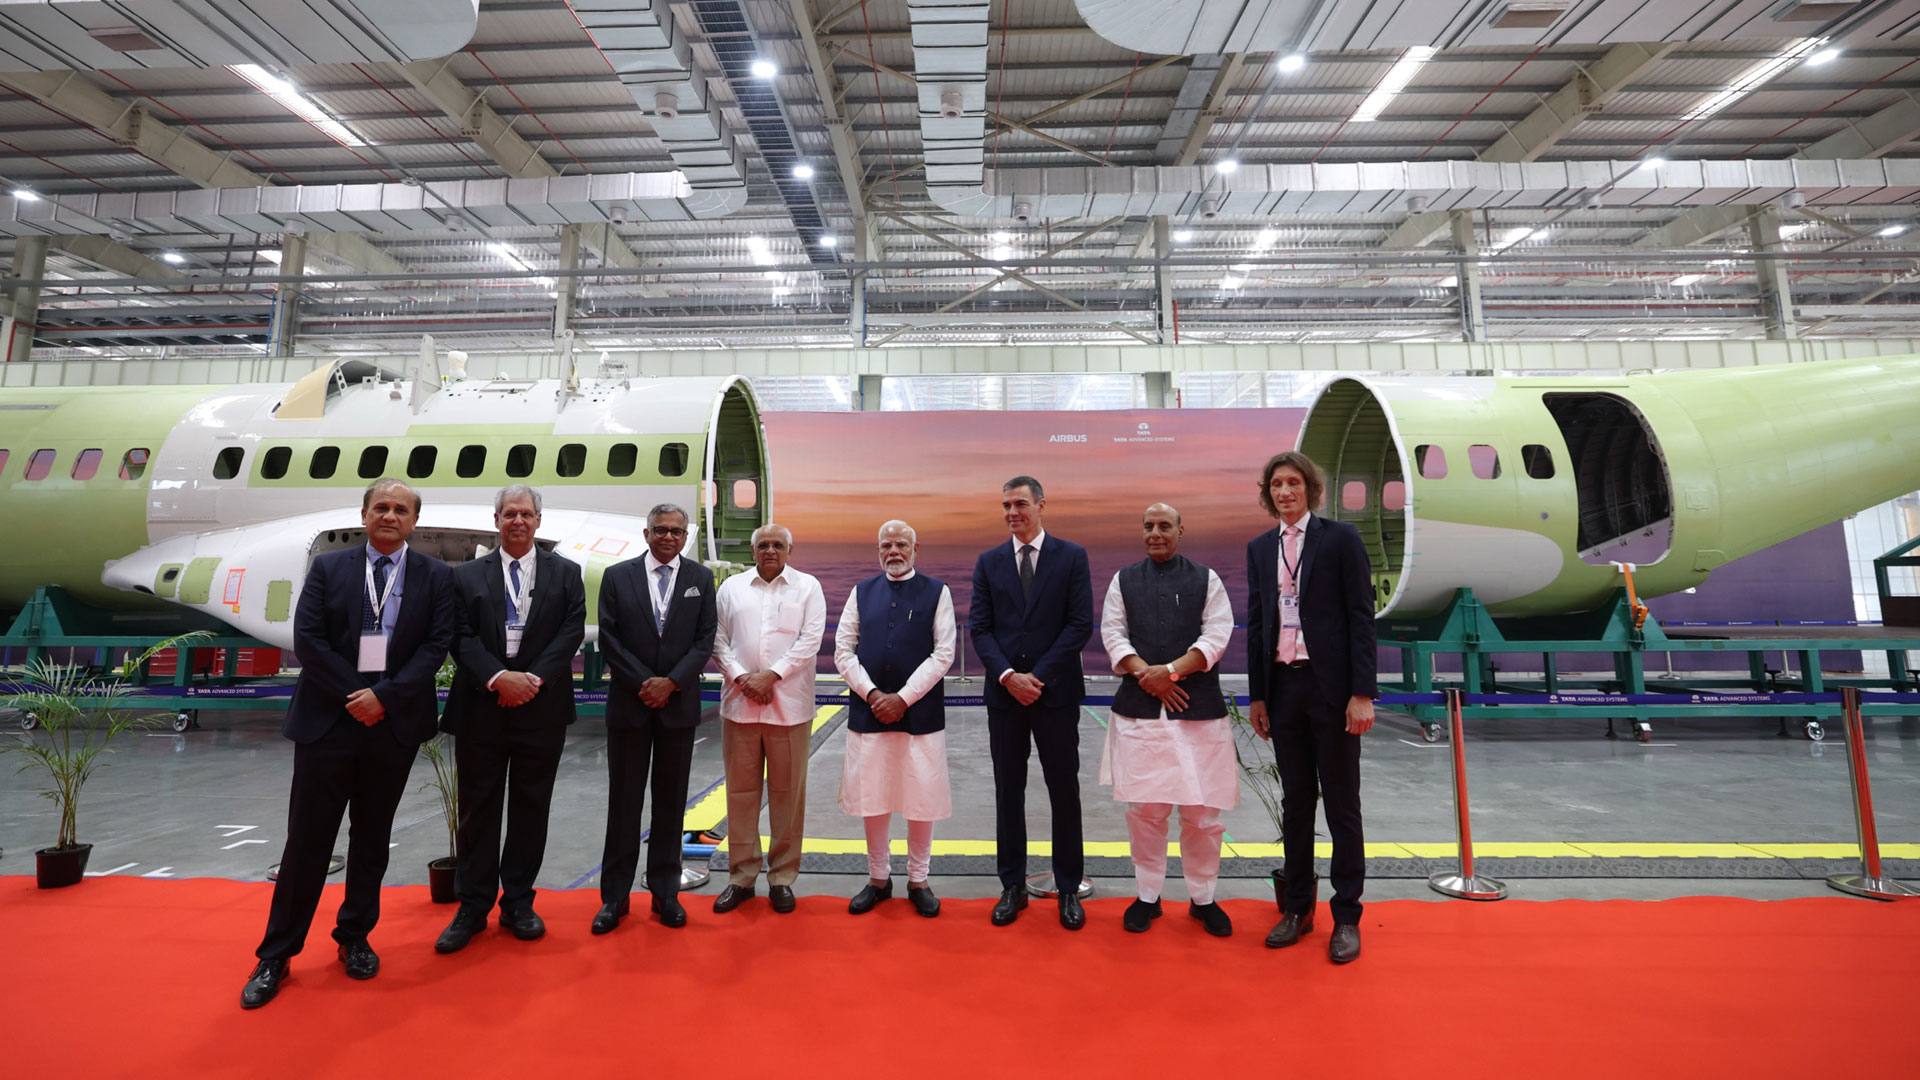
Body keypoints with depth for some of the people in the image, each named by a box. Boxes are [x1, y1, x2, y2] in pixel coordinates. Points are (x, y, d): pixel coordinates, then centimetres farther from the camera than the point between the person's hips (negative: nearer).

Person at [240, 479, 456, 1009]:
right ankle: (276, 956, 20)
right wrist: (354, 695, -12)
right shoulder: (328, 568, 3)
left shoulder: (436, 577, 2)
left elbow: (436, 644, -5)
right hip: (327, 722, 0)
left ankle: (354, 938, 29)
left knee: (372, 836, 13)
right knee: (307, 839, 4)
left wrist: (384, 696, -15)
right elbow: (307, 638, -4)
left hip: (394, 725, 1)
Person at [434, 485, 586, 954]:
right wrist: (498, 678, -16)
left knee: (531, 808, 8)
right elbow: (462, 637, -2)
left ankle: (518, 904, 22)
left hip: (541, 709, 0)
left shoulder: (566, 574, 6)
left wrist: (534, 678, -14)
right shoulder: (467, 576, 7)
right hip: (480, 708, 0)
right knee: (478, 809, 8)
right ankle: (472, 907, 21)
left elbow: (571, 633, -3)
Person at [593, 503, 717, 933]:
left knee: (671, 801, 9)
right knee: (624, 801, 6)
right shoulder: (617, 576, 2)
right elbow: (608, 639, -3)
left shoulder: (701, 578, 3)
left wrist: (671, 682, -12)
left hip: (679, 704, 1)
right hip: (628, 703, -1)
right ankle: (615, 897, 17)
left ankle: (666, 892, 19)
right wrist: (643, 683, -10)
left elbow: (704, 640, -1)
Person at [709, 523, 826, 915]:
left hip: (789, 706, -2)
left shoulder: (808, 587, 4)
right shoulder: (732, 587, 11)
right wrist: (741, 678, -8)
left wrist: (770, 675, -13)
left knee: (787, 794, 5)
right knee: (741, 793, 8)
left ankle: (782, 878, 18)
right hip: (739, 704, 2)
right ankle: (741, 876, 21)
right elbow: (718, 639, 6)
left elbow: (809, 640, -5)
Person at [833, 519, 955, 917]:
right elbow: (843, 649, 5)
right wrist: (872, 694, -8)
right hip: (868, 711, 2)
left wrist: (903, 698, -11)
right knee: (872, 799, 10)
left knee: (922, 799, 6)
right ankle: (878, 879, 28)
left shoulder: (936, 592, 1)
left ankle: (918, 881, 25)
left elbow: (943, 653, -6)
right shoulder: (862, 592, 8)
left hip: (920, 713, -2)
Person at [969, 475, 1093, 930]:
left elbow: (1080, 624, -6)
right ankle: (1012, 887, 23)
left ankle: (1068, 888, 22)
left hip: (1056, 691, -2)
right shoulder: (988, 561, 6)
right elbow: (979, 627, 2)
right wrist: (1008, 676, -12)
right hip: (1004, 692, 2)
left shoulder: (1072, 556, -1)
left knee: (1065, 791, 7)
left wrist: (1038, 676, -12)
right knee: (1008, 791, 10)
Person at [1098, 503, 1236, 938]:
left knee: (1202, 811, 4)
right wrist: (1149, 676, -10)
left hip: (1199, 710, -1)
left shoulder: (1206, 579, 7)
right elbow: (1112, 633, 3)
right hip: (1138, 709, 1)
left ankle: (1202, 898, 23)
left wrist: (1171, 670, -14)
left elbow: (1217, 634, -3)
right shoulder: (1124, 580, 10)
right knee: (1144, 809, 5)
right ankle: (1148, 896, 22)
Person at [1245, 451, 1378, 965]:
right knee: (1295, 801, 12)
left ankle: (1347, 917, 20)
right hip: (1282, 686, 4)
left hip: (1332, 687, -4)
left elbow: (1361, 616, -7)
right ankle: (1298, 909, 25)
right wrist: (1256, 694, 9)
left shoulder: (1340, 537, -3)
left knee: (1342, 803, 6)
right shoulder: (1260, 548, 10)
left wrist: (1362, 692, -12)